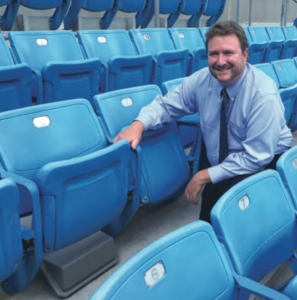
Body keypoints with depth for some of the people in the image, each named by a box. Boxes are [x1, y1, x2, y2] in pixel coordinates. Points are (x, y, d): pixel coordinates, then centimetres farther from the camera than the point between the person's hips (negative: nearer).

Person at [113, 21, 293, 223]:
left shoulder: (264, 95, -23)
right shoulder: (202, 80, -9)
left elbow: (256, 157, -22)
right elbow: (167, 105, 1)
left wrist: (205, 176, -23)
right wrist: (138, 125, -20)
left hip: (265, 164, -4)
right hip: (221, 167, 5)